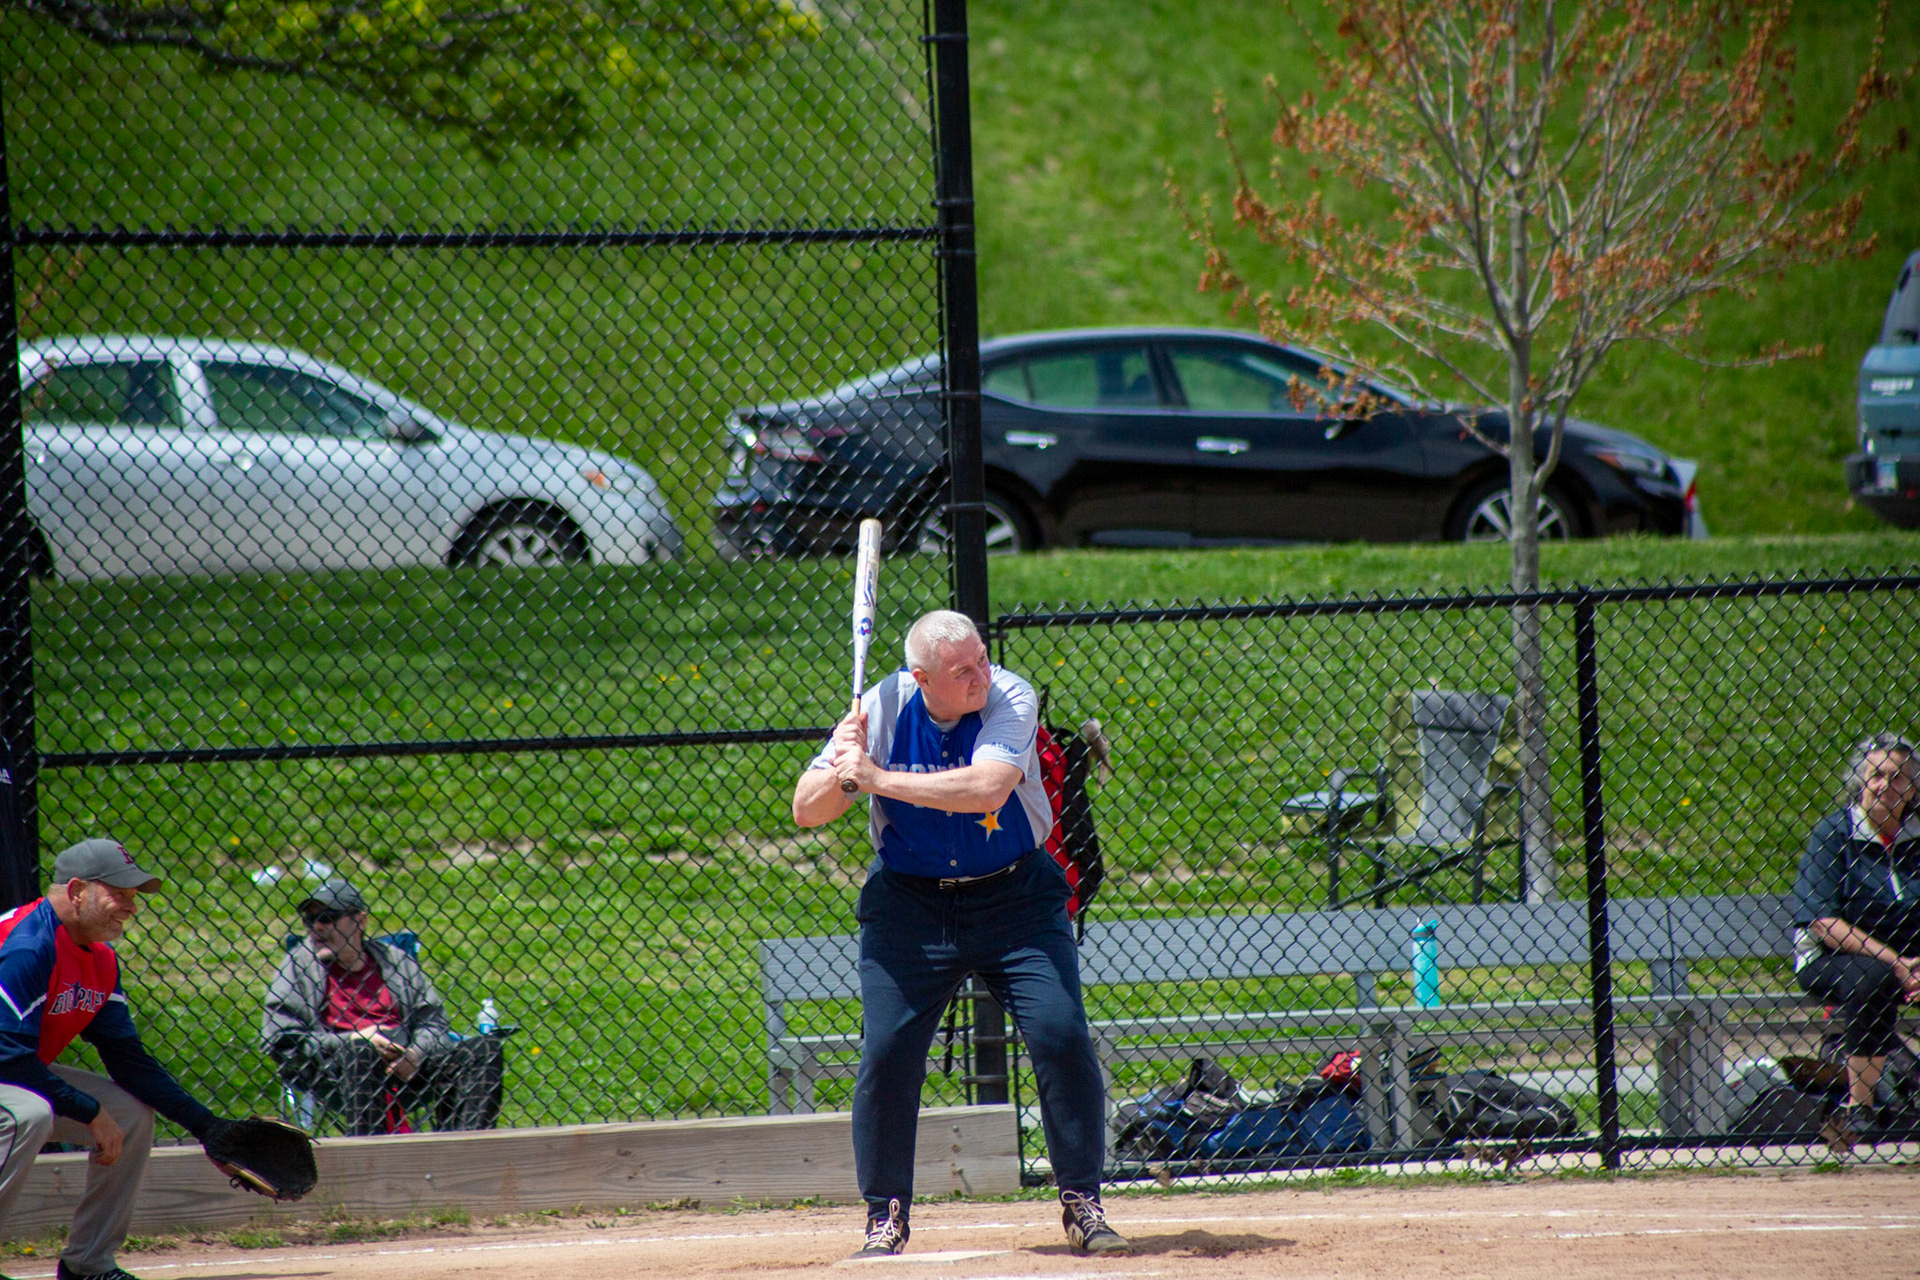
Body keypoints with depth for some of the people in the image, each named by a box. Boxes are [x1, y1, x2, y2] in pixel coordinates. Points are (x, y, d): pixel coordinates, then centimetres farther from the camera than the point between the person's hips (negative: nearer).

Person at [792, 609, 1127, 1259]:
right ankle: (885, 1217, 4)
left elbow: (987, 790, -34)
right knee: (886, 1052, -10)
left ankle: (1082, 1204, 1)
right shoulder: (882, 709, -11)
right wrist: (841, 768, -28)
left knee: (1061, 1033, -13)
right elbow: (806, 810, -6)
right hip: (910, 905, 1)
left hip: (1016, 899, -1)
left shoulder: (1010, 699, -17)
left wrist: (878, 777, -32)